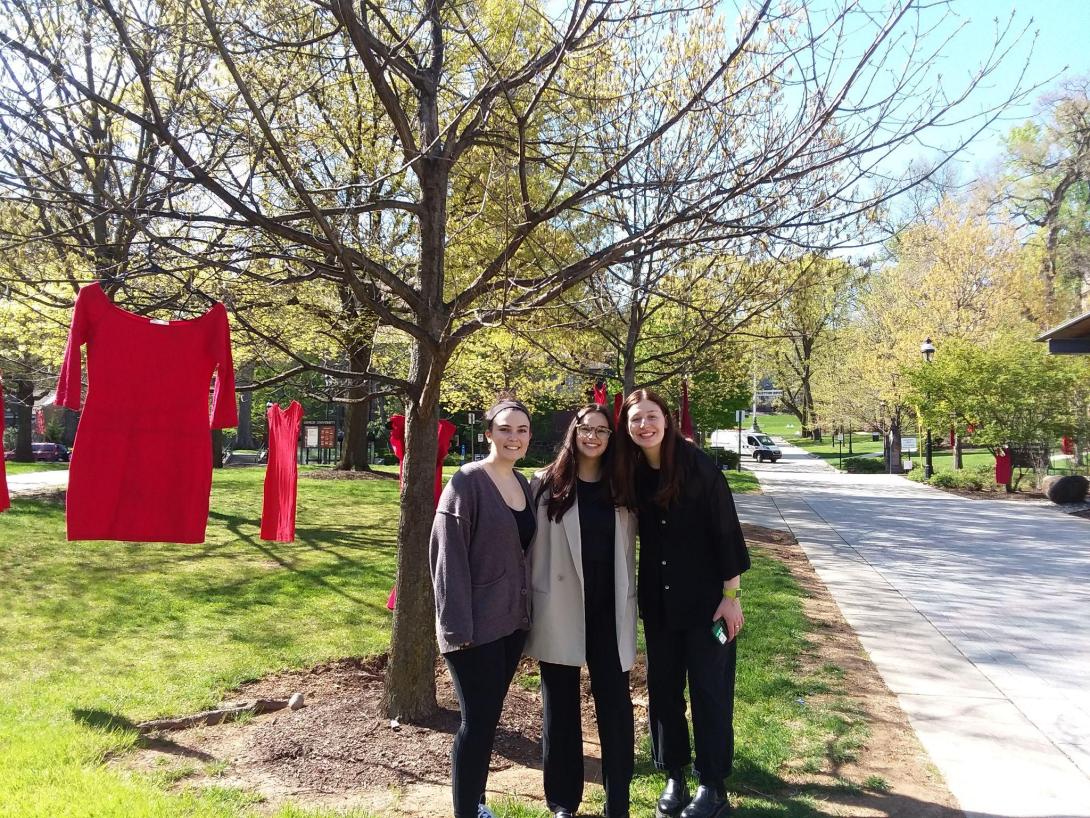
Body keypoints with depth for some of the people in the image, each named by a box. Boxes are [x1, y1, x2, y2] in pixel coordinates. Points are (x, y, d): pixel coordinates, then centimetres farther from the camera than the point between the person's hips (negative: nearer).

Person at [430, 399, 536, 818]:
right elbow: (448, 554, -16)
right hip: (476, 623, -7)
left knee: (489, 718, 17)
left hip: (512, 619, 7)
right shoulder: (467, 481, -13)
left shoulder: (524, 484, 8)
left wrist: (528, 610, 11)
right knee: (477, 721, 0)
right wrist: (456, 624, -19)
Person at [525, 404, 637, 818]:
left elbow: (628, 549, 11)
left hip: (610, 613, 2)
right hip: (559, 613, -2)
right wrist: (530, 604, -5)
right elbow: (529, 545, -3)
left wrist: (629, 603, 9)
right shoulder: (546, 484, -3)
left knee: (615, 707, 6)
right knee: (561, 709, 11)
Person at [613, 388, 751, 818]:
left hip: (705, 598, -5)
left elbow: (726, 531, -12)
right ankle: (674, 777, 27)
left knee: (709, 689, 4)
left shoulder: (697, 464, -14)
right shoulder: (631, 474, -1)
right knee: (663, 687, 11)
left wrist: (731, 596, -12)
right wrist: (637, 594, 6)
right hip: (657, 602, 5)